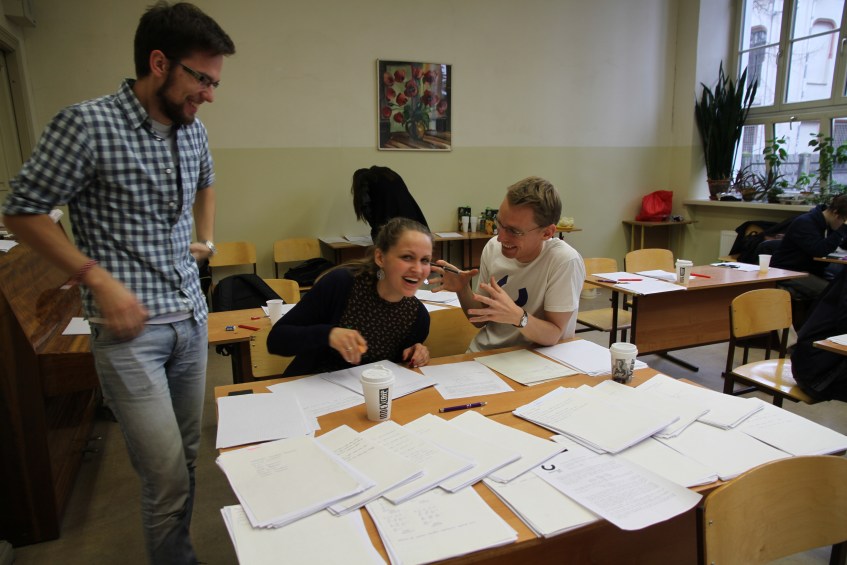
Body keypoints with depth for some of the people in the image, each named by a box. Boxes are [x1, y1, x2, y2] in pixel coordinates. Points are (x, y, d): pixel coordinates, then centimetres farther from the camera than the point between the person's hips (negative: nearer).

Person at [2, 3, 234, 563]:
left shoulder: (192, 128, 7)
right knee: (169, 481, -4)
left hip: (192, 317, 7)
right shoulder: (87, 125, -13)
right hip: (131, 327, -6)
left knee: (188, 458, 18)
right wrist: (99, 278, -15)